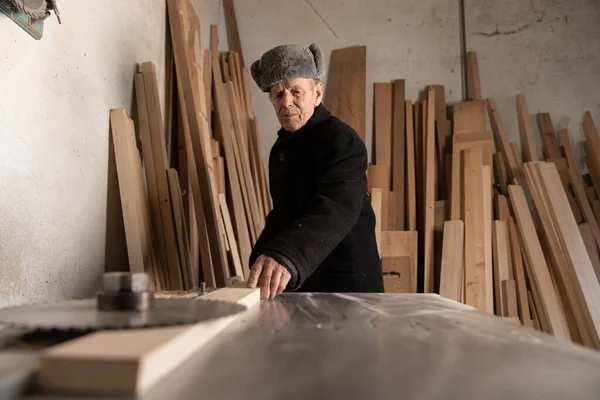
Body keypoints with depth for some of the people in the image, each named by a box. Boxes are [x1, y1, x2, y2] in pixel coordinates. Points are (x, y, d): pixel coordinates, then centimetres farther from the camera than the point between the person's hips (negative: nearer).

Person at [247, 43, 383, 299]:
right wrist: (259, 260, 7)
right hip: (296, 283, 8)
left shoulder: (341, 141, -17)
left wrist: (284, 257, -49)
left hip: (345, 284, -8)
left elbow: (334, 211, -34)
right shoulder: (282, 146, 10)